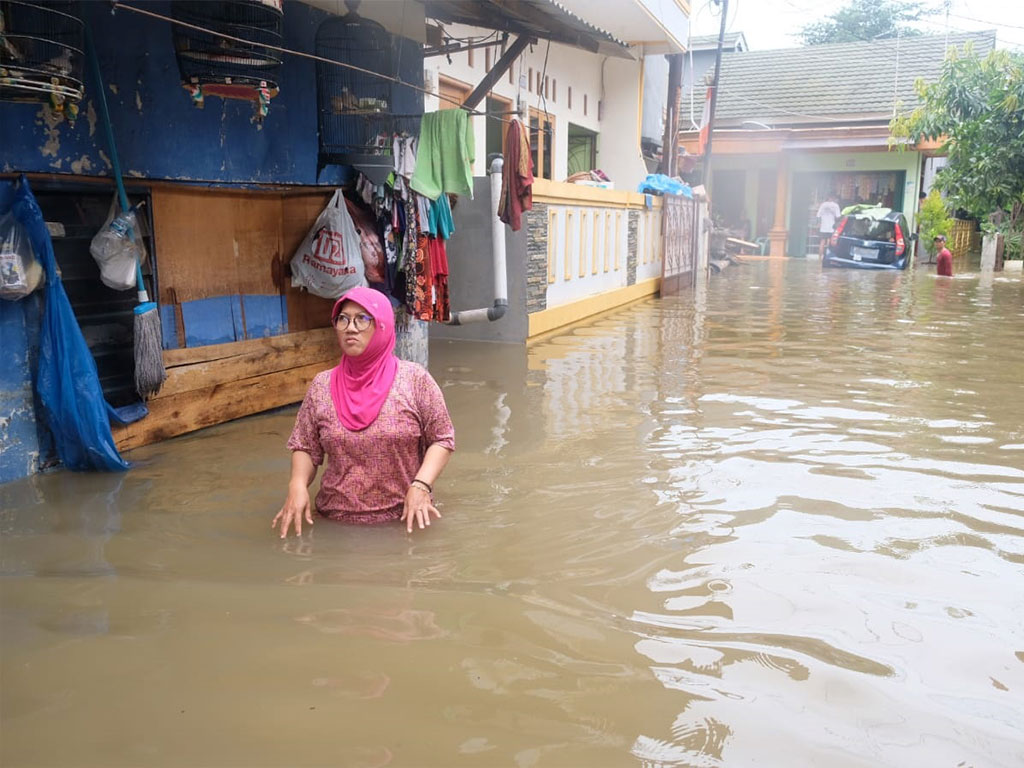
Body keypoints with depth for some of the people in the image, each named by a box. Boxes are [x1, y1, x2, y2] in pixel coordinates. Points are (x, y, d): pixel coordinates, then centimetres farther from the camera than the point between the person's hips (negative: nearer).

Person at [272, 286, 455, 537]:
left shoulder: (414, 379, -6)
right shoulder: (322, 385, 2)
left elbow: (441, 439, -3)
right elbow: (305, 447, 7)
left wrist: (420, 485, -17)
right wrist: (298, 484, -11)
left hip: (404, 519, -2)